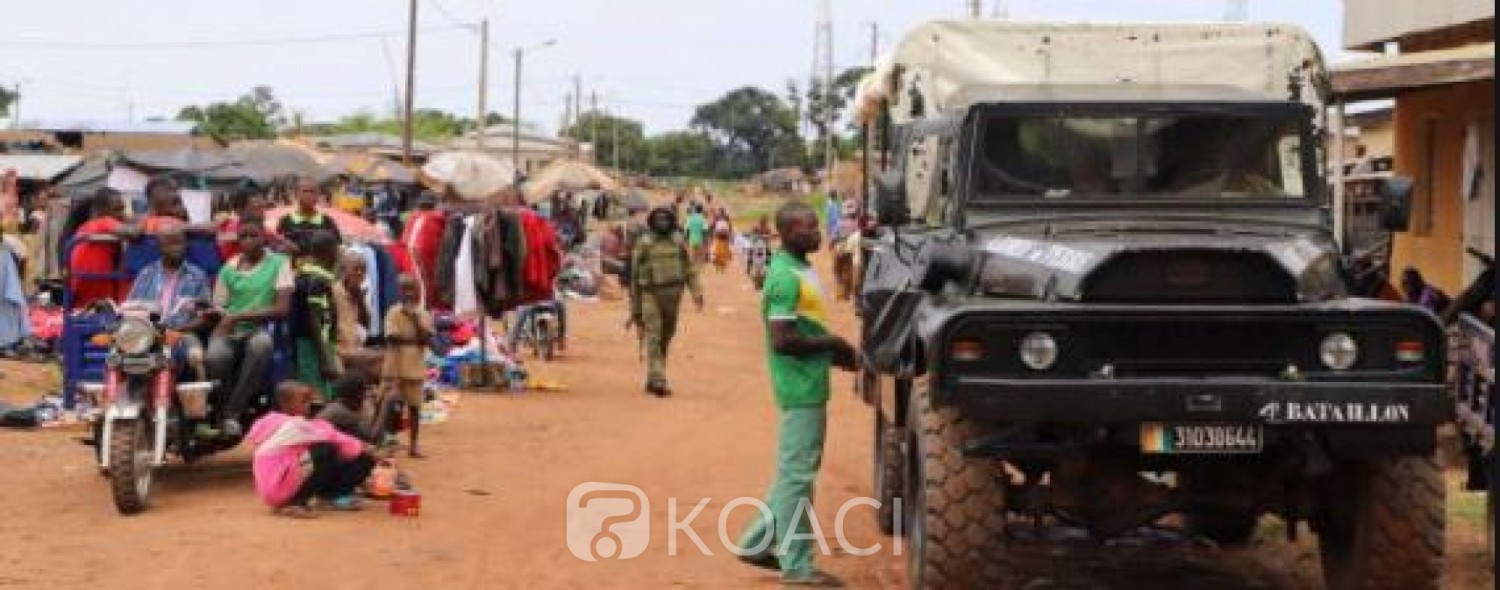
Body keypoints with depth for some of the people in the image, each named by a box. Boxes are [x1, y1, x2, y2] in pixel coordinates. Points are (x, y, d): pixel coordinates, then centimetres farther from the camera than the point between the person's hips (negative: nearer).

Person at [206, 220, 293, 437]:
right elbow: (218, 310, 12)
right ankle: (217, 412, -8)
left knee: (261, 345, -39)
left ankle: (232, 412, -26)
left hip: (260, 328, -1)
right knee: (216, 355, -35)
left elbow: (282, 308, -6)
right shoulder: (229, 269, 11)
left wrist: (239, 316, -12)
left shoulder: (279, 263, 3)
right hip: (229, 331, 2)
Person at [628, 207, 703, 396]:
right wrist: (635, 308, 6)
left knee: (665, 339, 10)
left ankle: (653, 380, 22)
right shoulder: (644, 244, 1)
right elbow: (635, 276, 6)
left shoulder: (678, 241, 9)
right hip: (651, 295, -4)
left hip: (673, 295, 4)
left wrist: (696, 291, -10)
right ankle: (658, 381, -23)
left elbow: (689, 267, 7)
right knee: (654, 338, -15)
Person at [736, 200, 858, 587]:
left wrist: (831, 352, 8)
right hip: (800, 386, -10)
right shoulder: (786, 277, -18)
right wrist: (831, 344, -14)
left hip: (810, 385, 10)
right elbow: (783, 339, -24)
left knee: (796, 468, 17)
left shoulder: (800, 269, 12)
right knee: (798, 472, -3)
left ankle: (758, 541, 24)